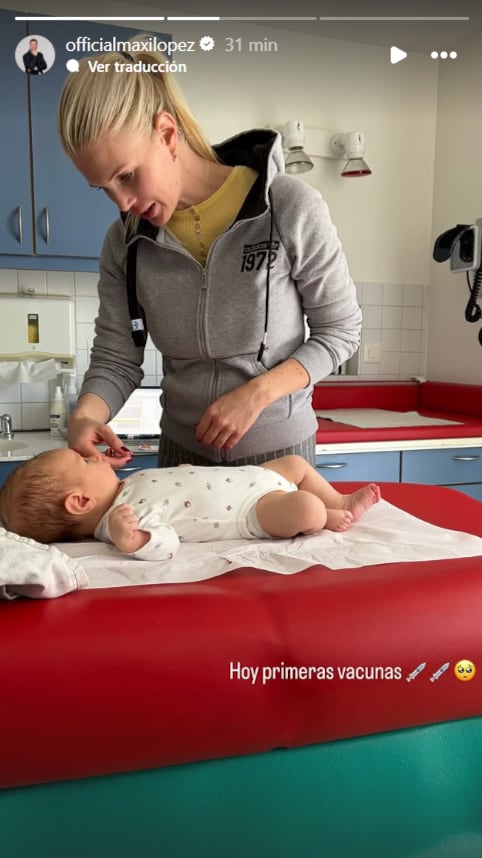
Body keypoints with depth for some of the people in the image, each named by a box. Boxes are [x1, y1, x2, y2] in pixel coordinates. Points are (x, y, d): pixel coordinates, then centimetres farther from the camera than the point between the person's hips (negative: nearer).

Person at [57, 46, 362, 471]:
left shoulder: (290, 207, -16)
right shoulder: (125, 243, -5)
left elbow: (341, 331, -9)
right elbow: (115, 359, -3)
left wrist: (256, 393, -21)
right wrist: (86, 414, -24)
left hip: (278, 451, -3)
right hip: (181, 452, 3)